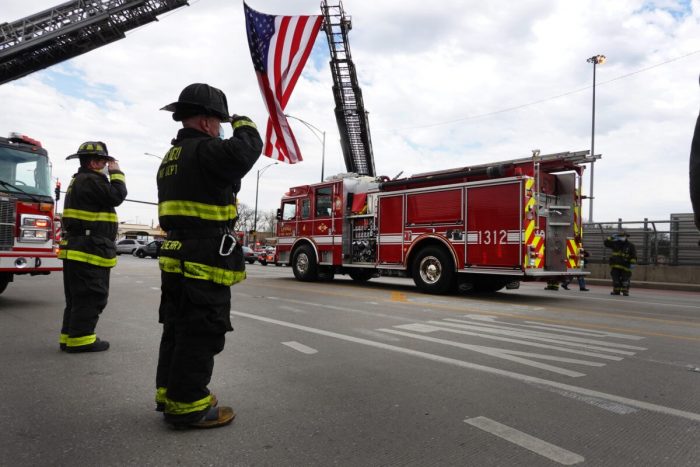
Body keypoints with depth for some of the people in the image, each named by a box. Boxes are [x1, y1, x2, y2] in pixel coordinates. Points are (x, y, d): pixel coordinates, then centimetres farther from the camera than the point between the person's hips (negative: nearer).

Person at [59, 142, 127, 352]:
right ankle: (80, 339, -1)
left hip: (76, 249, 11)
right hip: (90, 250, -11)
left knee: (77, 297, 15)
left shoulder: (80, 181, 22)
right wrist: (116, 172, -6)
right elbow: (116, 196, -16)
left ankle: (70, 336, 21)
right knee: (90, 297, -5)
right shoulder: (90, 180, -12)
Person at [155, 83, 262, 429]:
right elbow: (248, 148, -22)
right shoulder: (206, 151, -13)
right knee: (200, 334, -2)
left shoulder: (170, 158, 19)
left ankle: (170, 393, 27)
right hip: (205, 263, -10)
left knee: (177, 330, 17)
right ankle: (186, 406, 6)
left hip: (174, 260, 10)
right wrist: (242, 124, -1)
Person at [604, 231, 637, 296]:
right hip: (615, 265, 4)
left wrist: (633, 263, -13)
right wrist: (612, 237, 4)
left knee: (625, 279, -2)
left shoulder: (630, 245, 0)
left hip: (625, 266, -3)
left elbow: (633, 255, -4)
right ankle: (616, 291, 13)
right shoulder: (615, 243, 10)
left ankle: (625, 291, 7)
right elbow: (606, 242, 12)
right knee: (616, 279, 6)